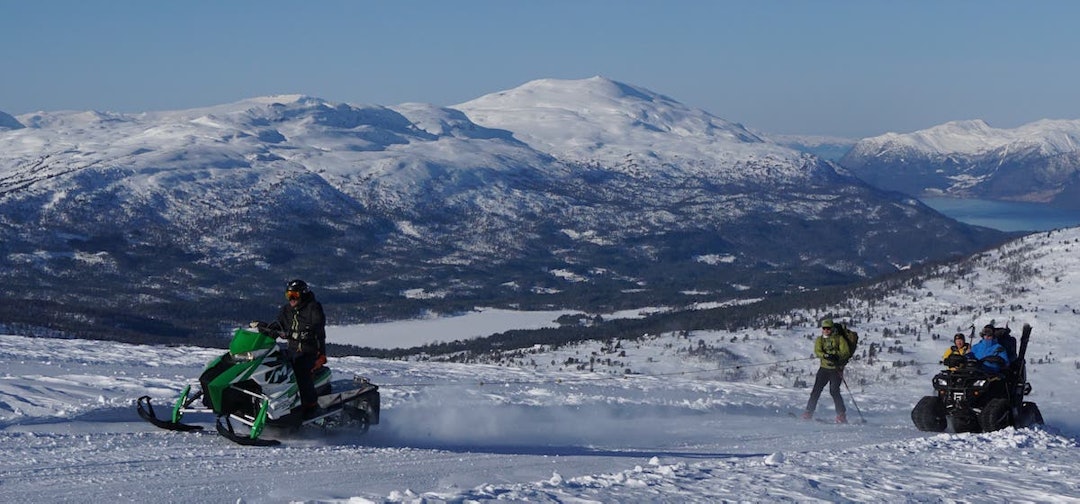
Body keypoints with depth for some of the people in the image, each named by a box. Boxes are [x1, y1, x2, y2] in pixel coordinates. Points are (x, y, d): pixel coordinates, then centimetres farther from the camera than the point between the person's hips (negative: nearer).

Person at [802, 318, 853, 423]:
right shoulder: (820, 339, 8)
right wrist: (826, 356, -30)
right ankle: (809, 412, 8)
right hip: (824, 368, 3)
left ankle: (842, 415, -8)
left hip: (836, 369, -3)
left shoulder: (839, 339, 0)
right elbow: (817, 351, -9)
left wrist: (836, 356, -28)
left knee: (834, 391, -15)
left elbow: (846, 352, -10)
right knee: (816, 390, 0)